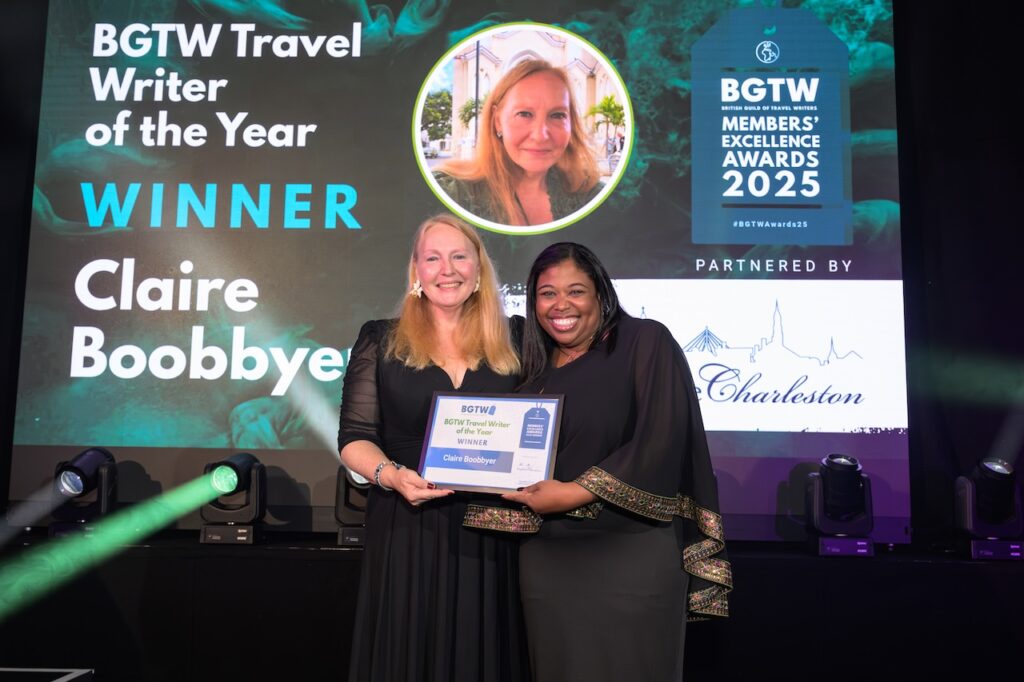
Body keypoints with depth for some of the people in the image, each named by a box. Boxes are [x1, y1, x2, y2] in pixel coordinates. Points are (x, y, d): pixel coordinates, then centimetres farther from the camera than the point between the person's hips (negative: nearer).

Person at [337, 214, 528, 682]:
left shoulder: (511, 343, 6)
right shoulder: (381, 341, 3)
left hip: (489, 533, 1)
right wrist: (390, 474, -19)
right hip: (406, 531, -1)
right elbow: (355, 437, 0)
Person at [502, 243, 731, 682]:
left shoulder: (645, 343, -6)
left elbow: (662, 442, -15)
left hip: (632, 556, -5)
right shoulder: (535, 367, 11)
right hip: (546, 560, 5)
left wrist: (575, 493, -18)